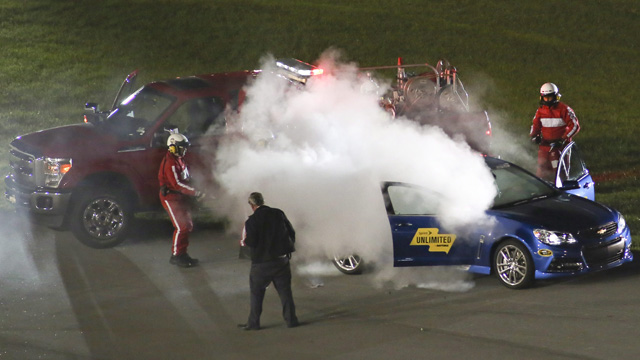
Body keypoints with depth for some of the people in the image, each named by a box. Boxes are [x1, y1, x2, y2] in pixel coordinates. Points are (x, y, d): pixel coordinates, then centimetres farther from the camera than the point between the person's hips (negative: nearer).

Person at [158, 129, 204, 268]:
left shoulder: (179, 160, 14)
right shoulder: (170, 163, -20)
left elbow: (186, 178, 22)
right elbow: (177, 184, -27)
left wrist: (194, 191, 9)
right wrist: (196, 192, -25)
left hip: (181, 197, 10)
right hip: (171, 197, -10)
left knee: (188, 226, 10)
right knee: (181, 227, -14)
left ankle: (182, 254, 18)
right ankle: (176, 255, -6)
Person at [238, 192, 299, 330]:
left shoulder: (251, 221, -10)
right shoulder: (278, 214, 2)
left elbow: (251, 242, -14)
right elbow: (291, 232, 5)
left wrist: (245, 241, 7)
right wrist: (289, 247, 19)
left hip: (262, 263, -3)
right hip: (282, 259, 4)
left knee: (256, 292, 8)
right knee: (285, 290, 11)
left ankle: (253, 322, 11)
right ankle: (291, 319, 12)